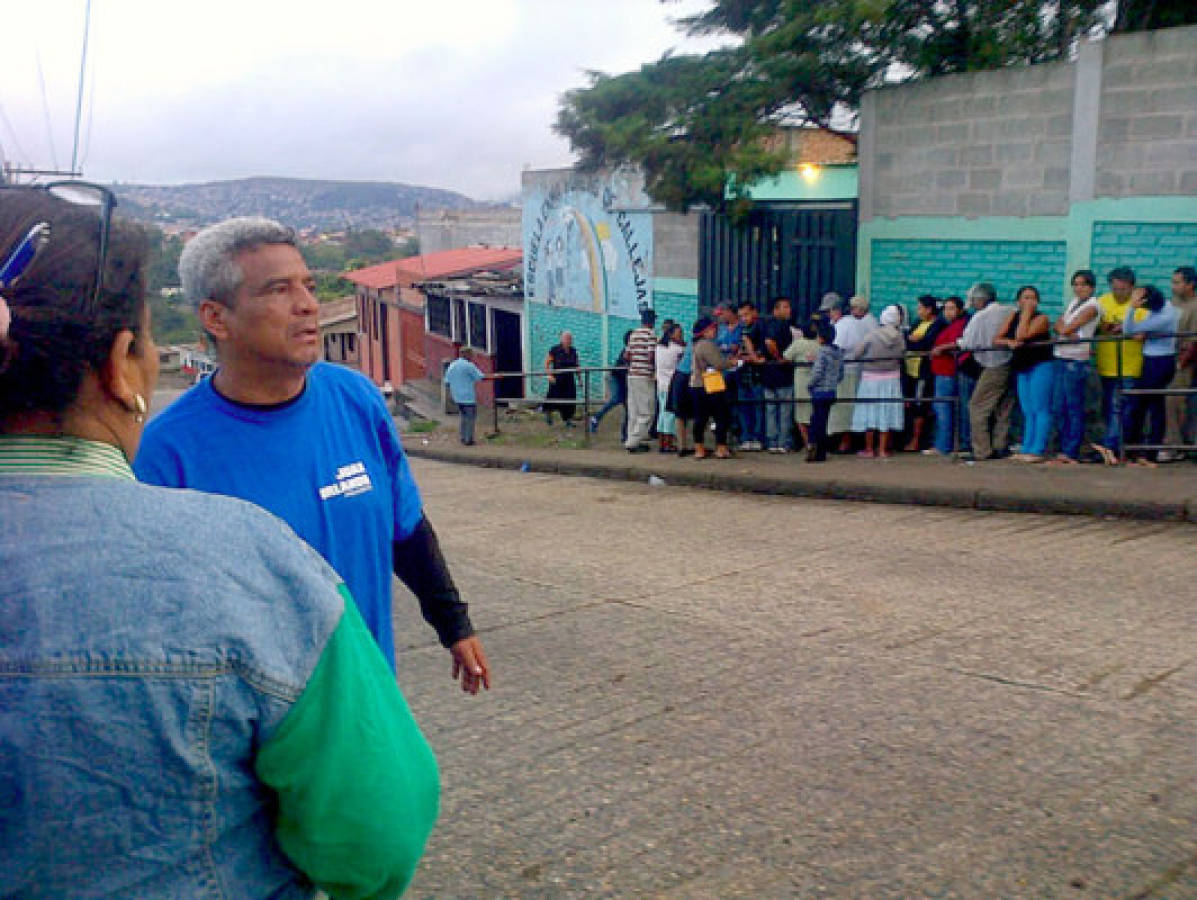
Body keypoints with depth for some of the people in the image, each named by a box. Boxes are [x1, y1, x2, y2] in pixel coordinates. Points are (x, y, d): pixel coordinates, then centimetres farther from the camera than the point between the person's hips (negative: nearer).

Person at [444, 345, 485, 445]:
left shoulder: (452, 365, 8)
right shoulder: (469, 366, -14)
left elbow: (447, 381, 11)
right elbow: (480, 377, -12)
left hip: (457, 396, 7)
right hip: (468, 396, -7)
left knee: (464, 416, 21)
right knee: (471, 417, 2)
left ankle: (463, 437, 20)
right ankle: (469, 439, 3)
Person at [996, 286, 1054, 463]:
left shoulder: (1041, 318, -7)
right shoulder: (1013, 316, 12)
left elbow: (1022, 335, -21)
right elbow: (997, 339, 7)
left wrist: (1027, 312, -13)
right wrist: (1009, 342, -13)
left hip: (1041, 366, -7)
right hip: (1021, 368, 7)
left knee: (1040, 410, -8)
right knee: (1027, 412, 9)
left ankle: (1037, 451, -11)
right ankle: (1026, 449, 12)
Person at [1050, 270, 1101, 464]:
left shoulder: (1092, 306, -7)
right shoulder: (1074, 301, 18)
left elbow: (1067, 328, -14)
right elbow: (1059, 324, 10)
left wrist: (1064, 329, 7)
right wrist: (1070, 333, -8)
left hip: (1076, 362, -8)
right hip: (1061, 359, 8)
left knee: (1074, 408, -5)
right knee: (1058, 408, 9)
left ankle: (1072, 452, -2)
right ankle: (1065, 449, 15)